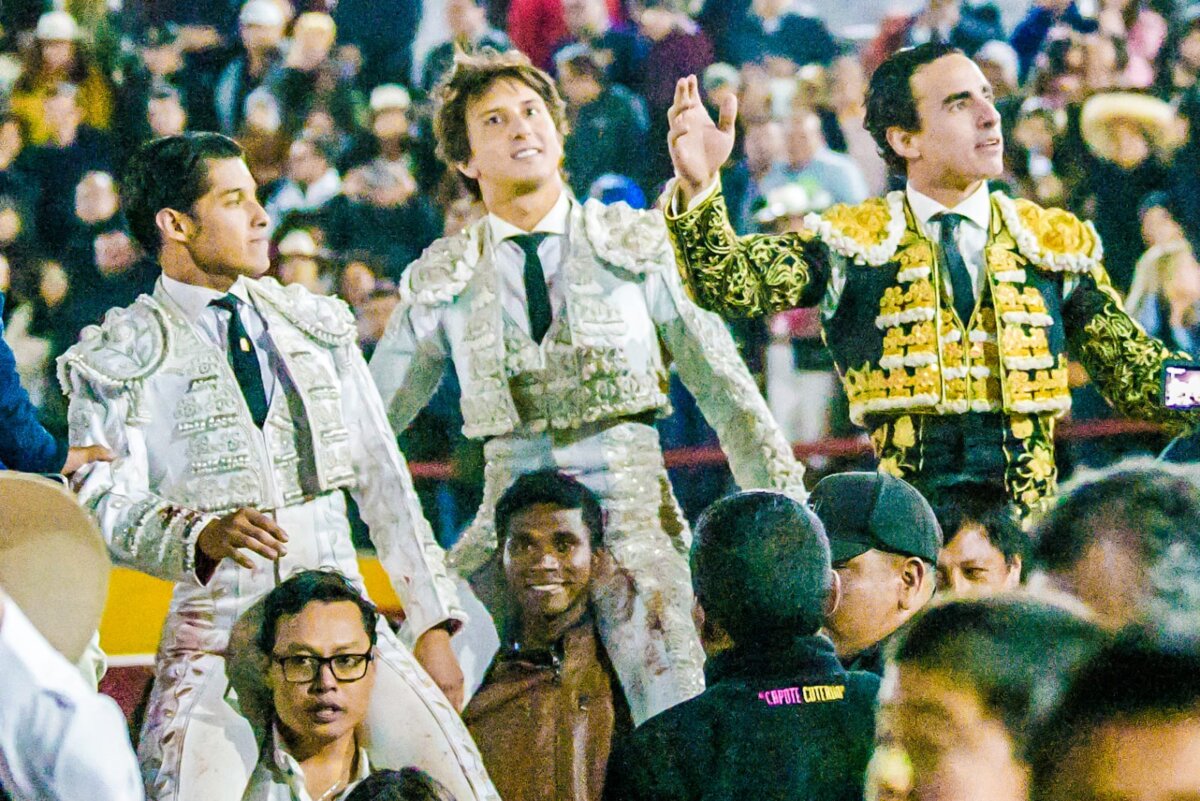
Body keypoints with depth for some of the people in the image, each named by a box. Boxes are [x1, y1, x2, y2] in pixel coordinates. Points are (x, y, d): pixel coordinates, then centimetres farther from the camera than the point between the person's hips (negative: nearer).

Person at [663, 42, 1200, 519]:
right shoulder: (852, 244, 7)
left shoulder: (1057, 243, 14)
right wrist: (697, 188, -23)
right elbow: (728, 283, -5)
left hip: (1029, 524, 2)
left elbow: (1135, 379, 14)